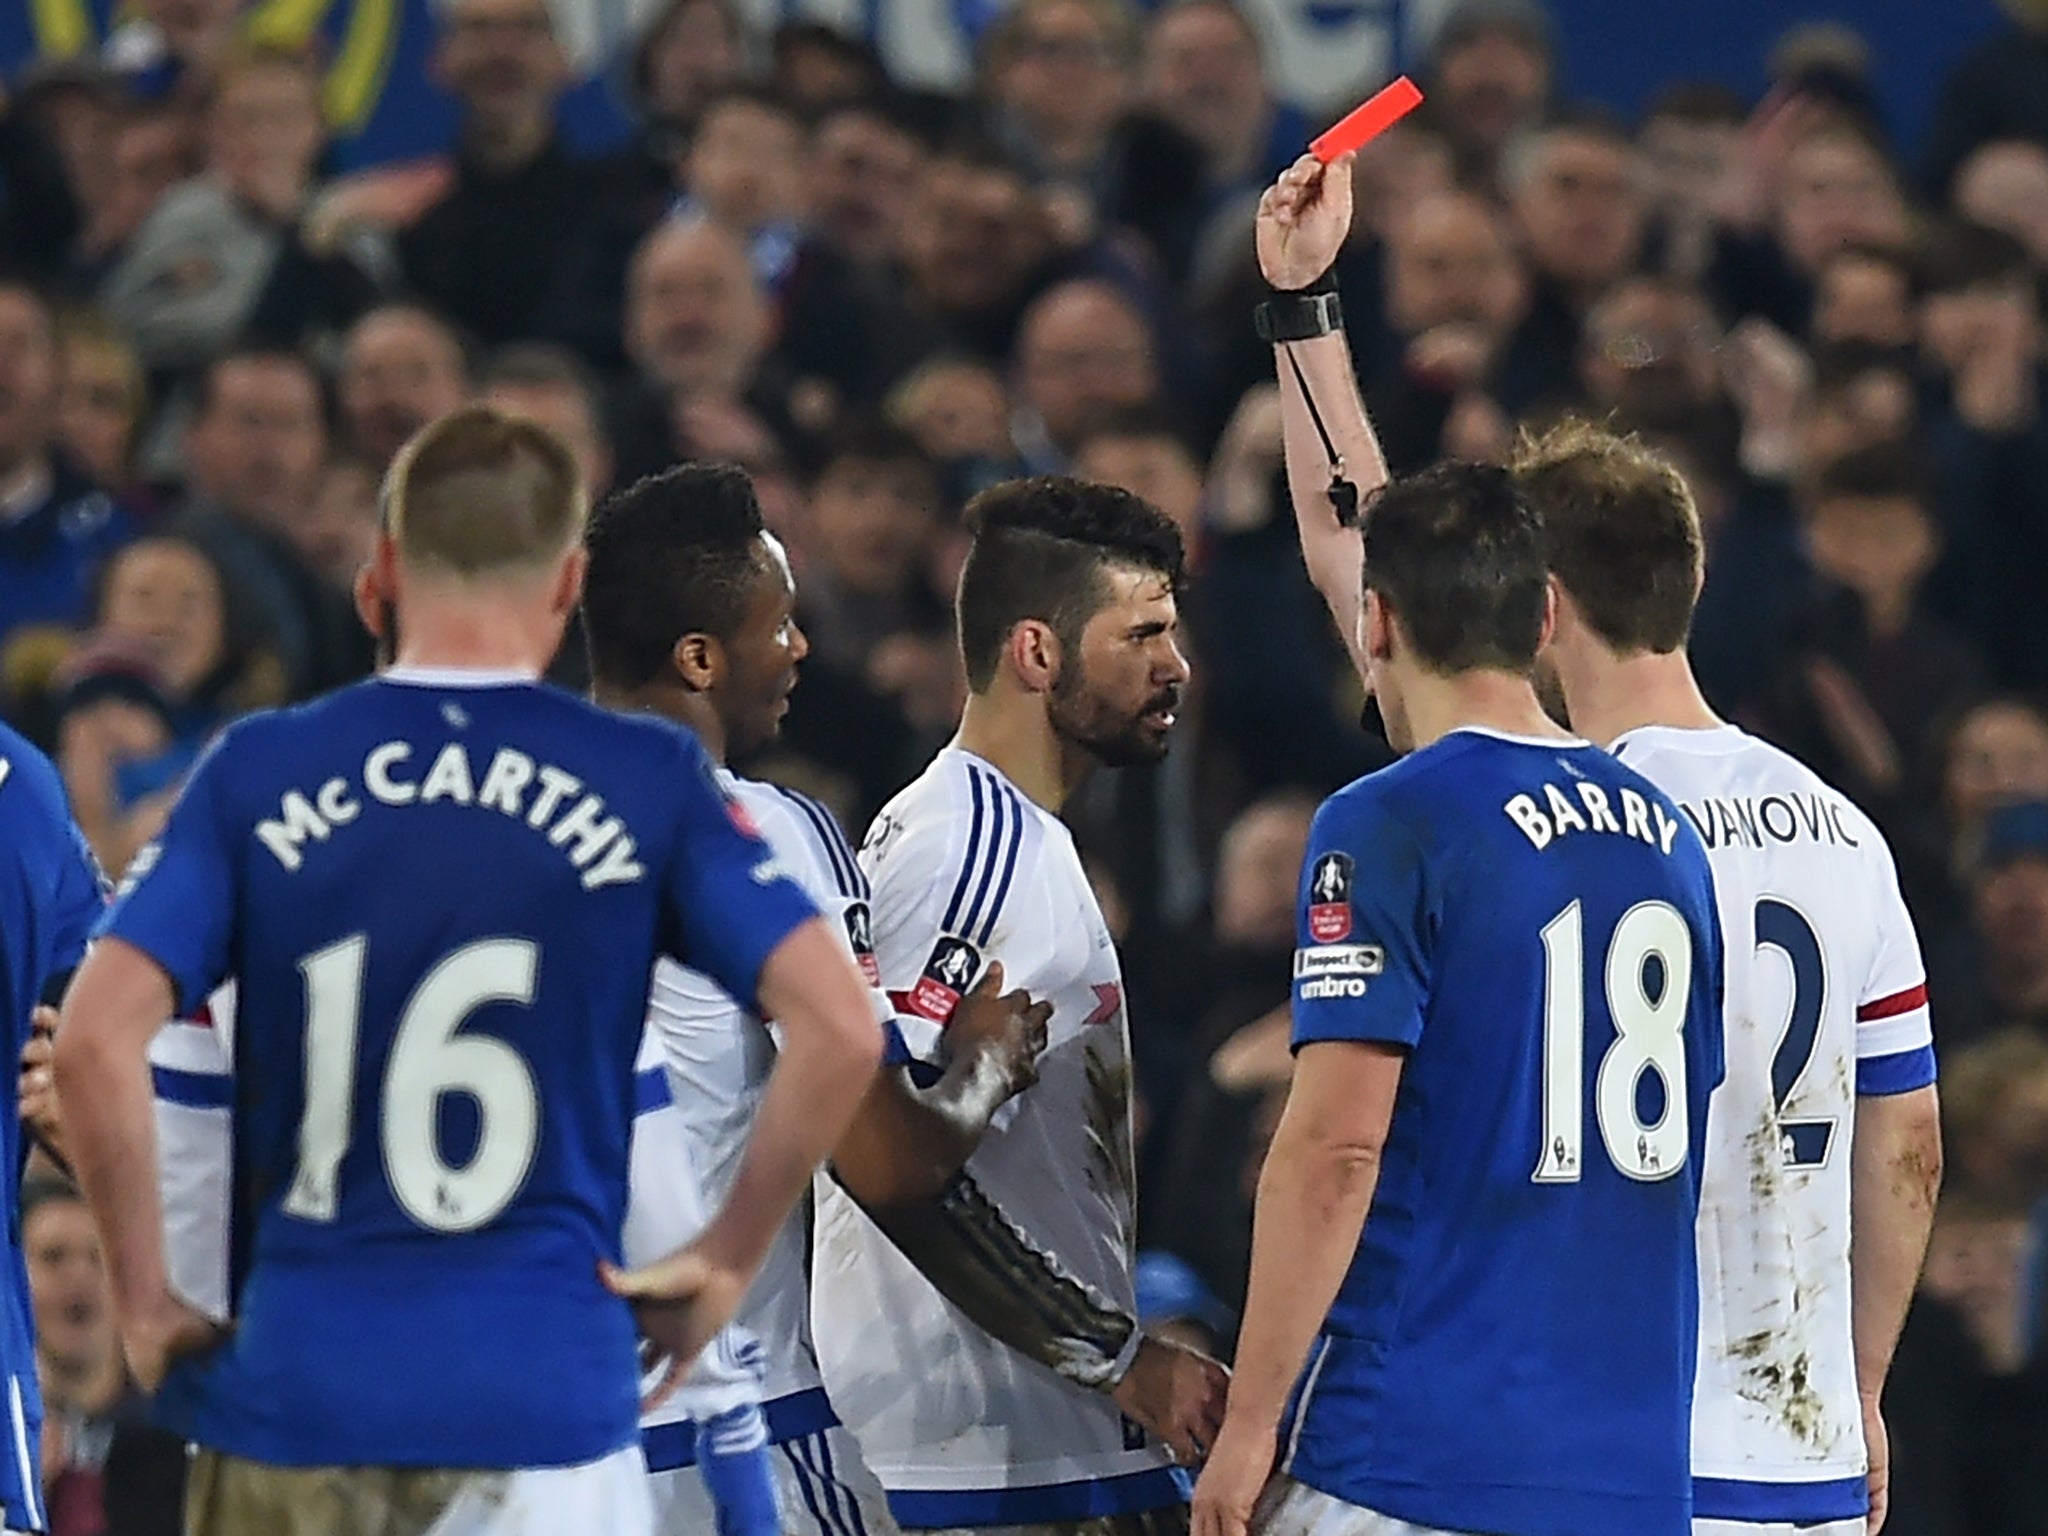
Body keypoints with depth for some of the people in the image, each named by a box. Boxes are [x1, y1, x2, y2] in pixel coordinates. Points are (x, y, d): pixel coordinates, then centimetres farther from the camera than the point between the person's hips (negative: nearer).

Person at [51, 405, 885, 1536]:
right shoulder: (644, 782, 1)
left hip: (295, 1395, 1)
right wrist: (727, 1263, 5)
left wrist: (144, 1302, 3)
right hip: (546, 1392, -1)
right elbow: (837, 1030, -6)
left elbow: (93, 1043, -7)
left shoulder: (258, 775, 2)